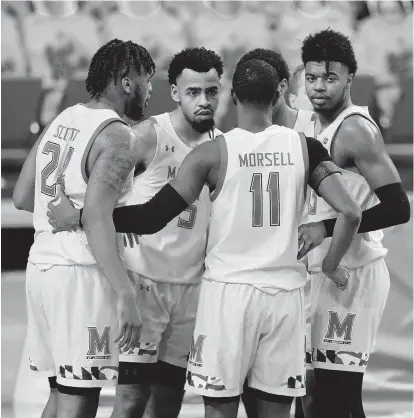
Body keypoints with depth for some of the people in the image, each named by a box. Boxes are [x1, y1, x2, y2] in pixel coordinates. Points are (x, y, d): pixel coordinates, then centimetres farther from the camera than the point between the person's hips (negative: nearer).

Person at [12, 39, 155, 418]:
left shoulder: (61, 121, 13)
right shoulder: (117, 137, -12)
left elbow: (22, 197, 15)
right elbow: (96, 217, -23)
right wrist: (125, 295, -26)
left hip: (42, 266, 8)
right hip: (82, 273, -8)